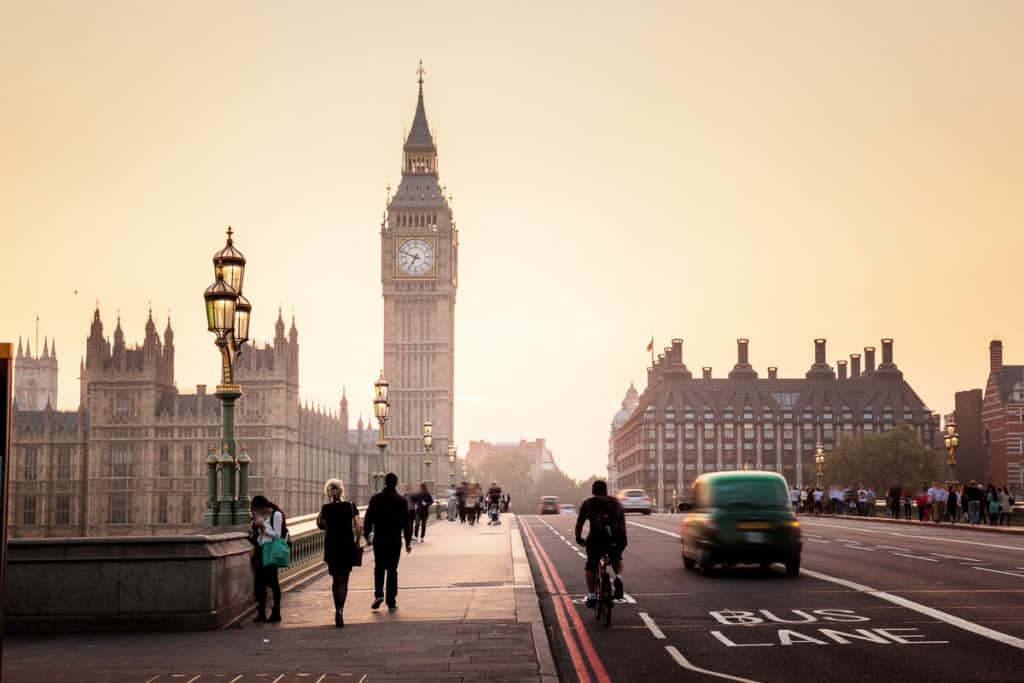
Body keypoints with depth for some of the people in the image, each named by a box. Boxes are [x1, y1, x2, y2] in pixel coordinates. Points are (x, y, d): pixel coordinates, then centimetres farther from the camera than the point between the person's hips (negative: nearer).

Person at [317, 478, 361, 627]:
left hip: (331, 547, 0)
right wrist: (357, 542, 4)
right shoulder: (350, 506, -4)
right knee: (343, 580, 4)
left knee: (335, 580, 14)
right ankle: (339, 609, -15)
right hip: (348, 546, 0)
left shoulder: (326, 508, -5)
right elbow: (359, 526, -8)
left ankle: (338, 610, 13)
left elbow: (320, 525, 7)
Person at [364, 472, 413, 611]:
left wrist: (367, 535, 11)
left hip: (379, 539, 0)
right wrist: (408, 541, 6)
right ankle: (391, 602, 5)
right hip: (395, 540, 0)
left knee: (379, 568, 13)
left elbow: (369, 519, -2)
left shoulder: (376, 499, -4)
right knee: (392, 570, 5)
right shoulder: (401, 501, -3)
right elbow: (406, 523, 0)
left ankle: (378, 594, -8)